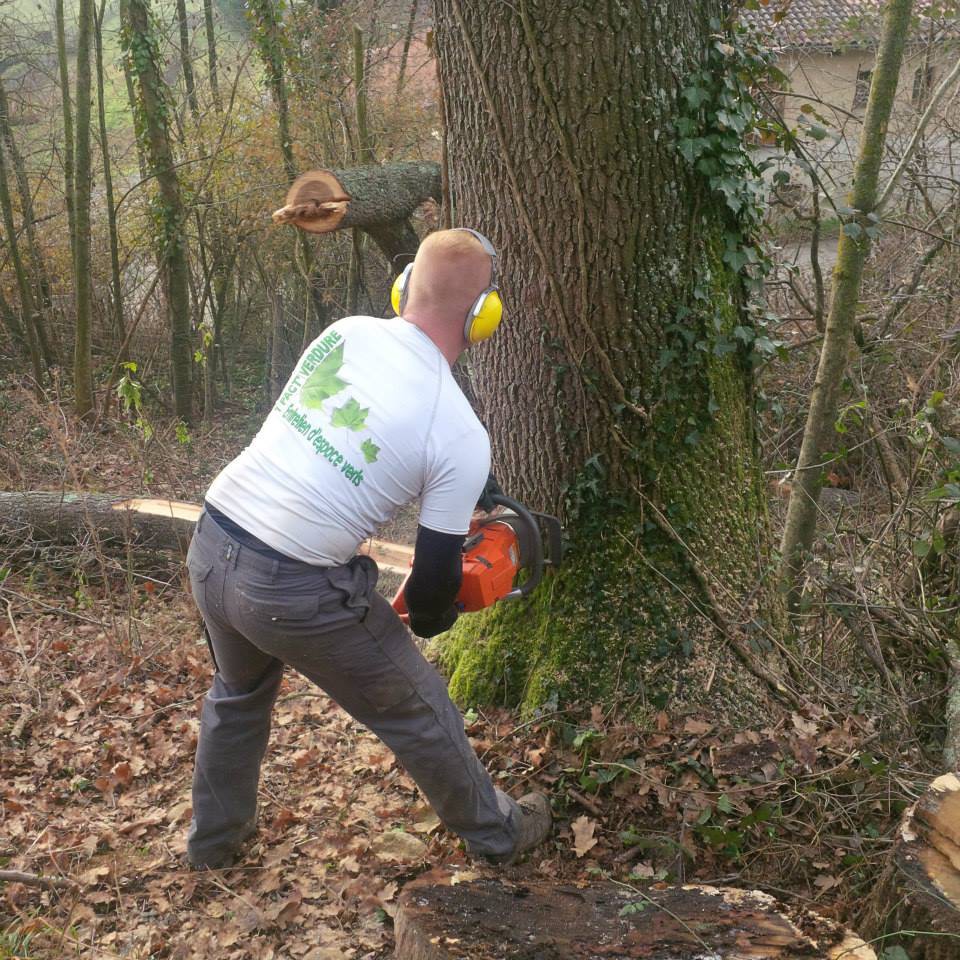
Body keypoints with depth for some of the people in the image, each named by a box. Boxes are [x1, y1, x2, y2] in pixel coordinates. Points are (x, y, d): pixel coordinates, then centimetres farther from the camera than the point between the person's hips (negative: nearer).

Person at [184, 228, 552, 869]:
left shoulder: (347, 331, 0)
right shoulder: (462, 436, -13)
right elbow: (436, 574, -6)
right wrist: (430, 618, 20)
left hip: (211, 549, 6)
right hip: (295, 593, -6)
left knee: (240, 693, 34)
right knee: (417, 712, 17)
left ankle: (215, 839, 51)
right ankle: (497, 833, 38)